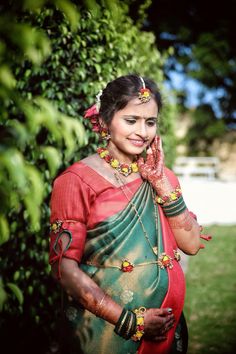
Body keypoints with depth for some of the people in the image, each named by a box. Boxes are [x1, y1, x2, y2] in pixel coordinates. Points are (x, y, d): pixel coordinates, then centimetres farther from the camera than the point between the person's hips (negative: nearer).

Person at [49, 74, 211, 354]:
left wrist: (160, 181, -11)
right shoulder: (77, 181, -14)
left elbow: (191, 244, -2)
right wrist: (130, 320, -19)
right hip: (103, 326, -5)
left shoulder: (159, 174, 3)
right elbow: (64, 267, -16)